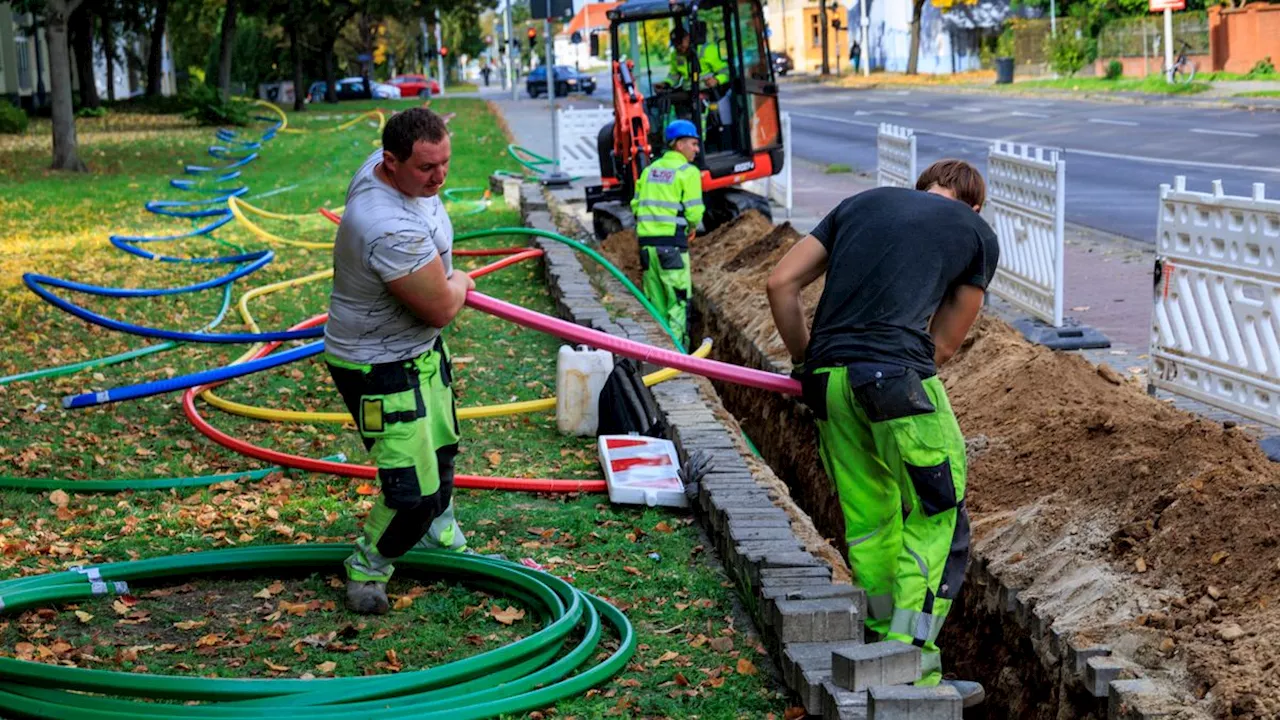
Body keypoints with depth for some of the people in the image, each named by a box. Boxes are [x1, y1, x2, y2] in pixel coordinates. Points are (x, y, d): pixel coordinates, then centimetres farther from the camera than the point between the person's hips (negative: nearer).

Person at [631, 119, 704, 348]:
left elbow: (636, 205, 13)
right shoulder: (688, 172, -4)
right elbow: (694, 212, -10)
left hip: (646, 241, 6)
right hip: (672, 243, -6)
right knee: (678, 299, -2)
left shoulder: (649, 170, 16)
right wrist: (691, 227, 10)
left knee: (655, 301, 13)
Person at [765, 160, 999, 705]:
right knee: (936, 517, 5)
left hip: (826, 378, 5)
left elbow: (781, 282, 18)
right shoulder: (979, 235, 16)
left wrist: (804, 359, 27)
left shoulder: (863, 202, 24)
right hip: (899, 375, -5)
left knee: (867, 520, 15)